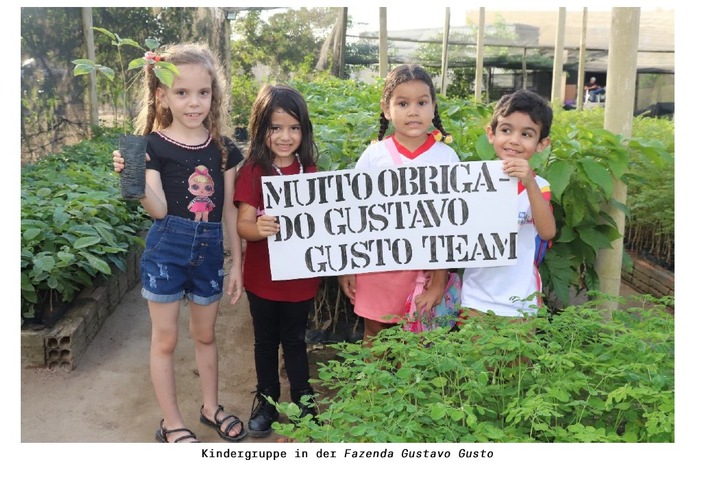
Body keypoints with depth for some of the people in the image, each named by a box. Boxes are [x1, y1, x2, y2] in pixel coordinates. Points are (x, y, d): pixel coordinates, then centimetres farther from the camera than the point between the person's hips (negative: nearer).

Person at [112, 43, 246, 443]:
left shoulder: (223, 147, 1)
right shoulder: (154, 145, -8)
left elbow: (229, 209, 5)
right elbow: (159, 209, -15)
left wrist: (236, 263, 6)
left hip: (210, 248, 3)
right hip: (167, 248, -3)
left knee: (205, 334, 18)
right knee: (165, 339, 8)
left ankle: (211, 407, 37)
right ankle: (172, 424, 24)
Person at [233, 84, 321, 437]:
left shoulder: (310, 172, -2)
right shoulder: (252, 171, -9)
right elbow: (243, 224, -14)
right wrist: (258, 228, -35)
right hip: (262, 276, -1)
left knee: (295, 340, 16)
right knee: (265, 341, 17)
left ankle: (303, 401, 34)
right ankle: (266, 399, 36)